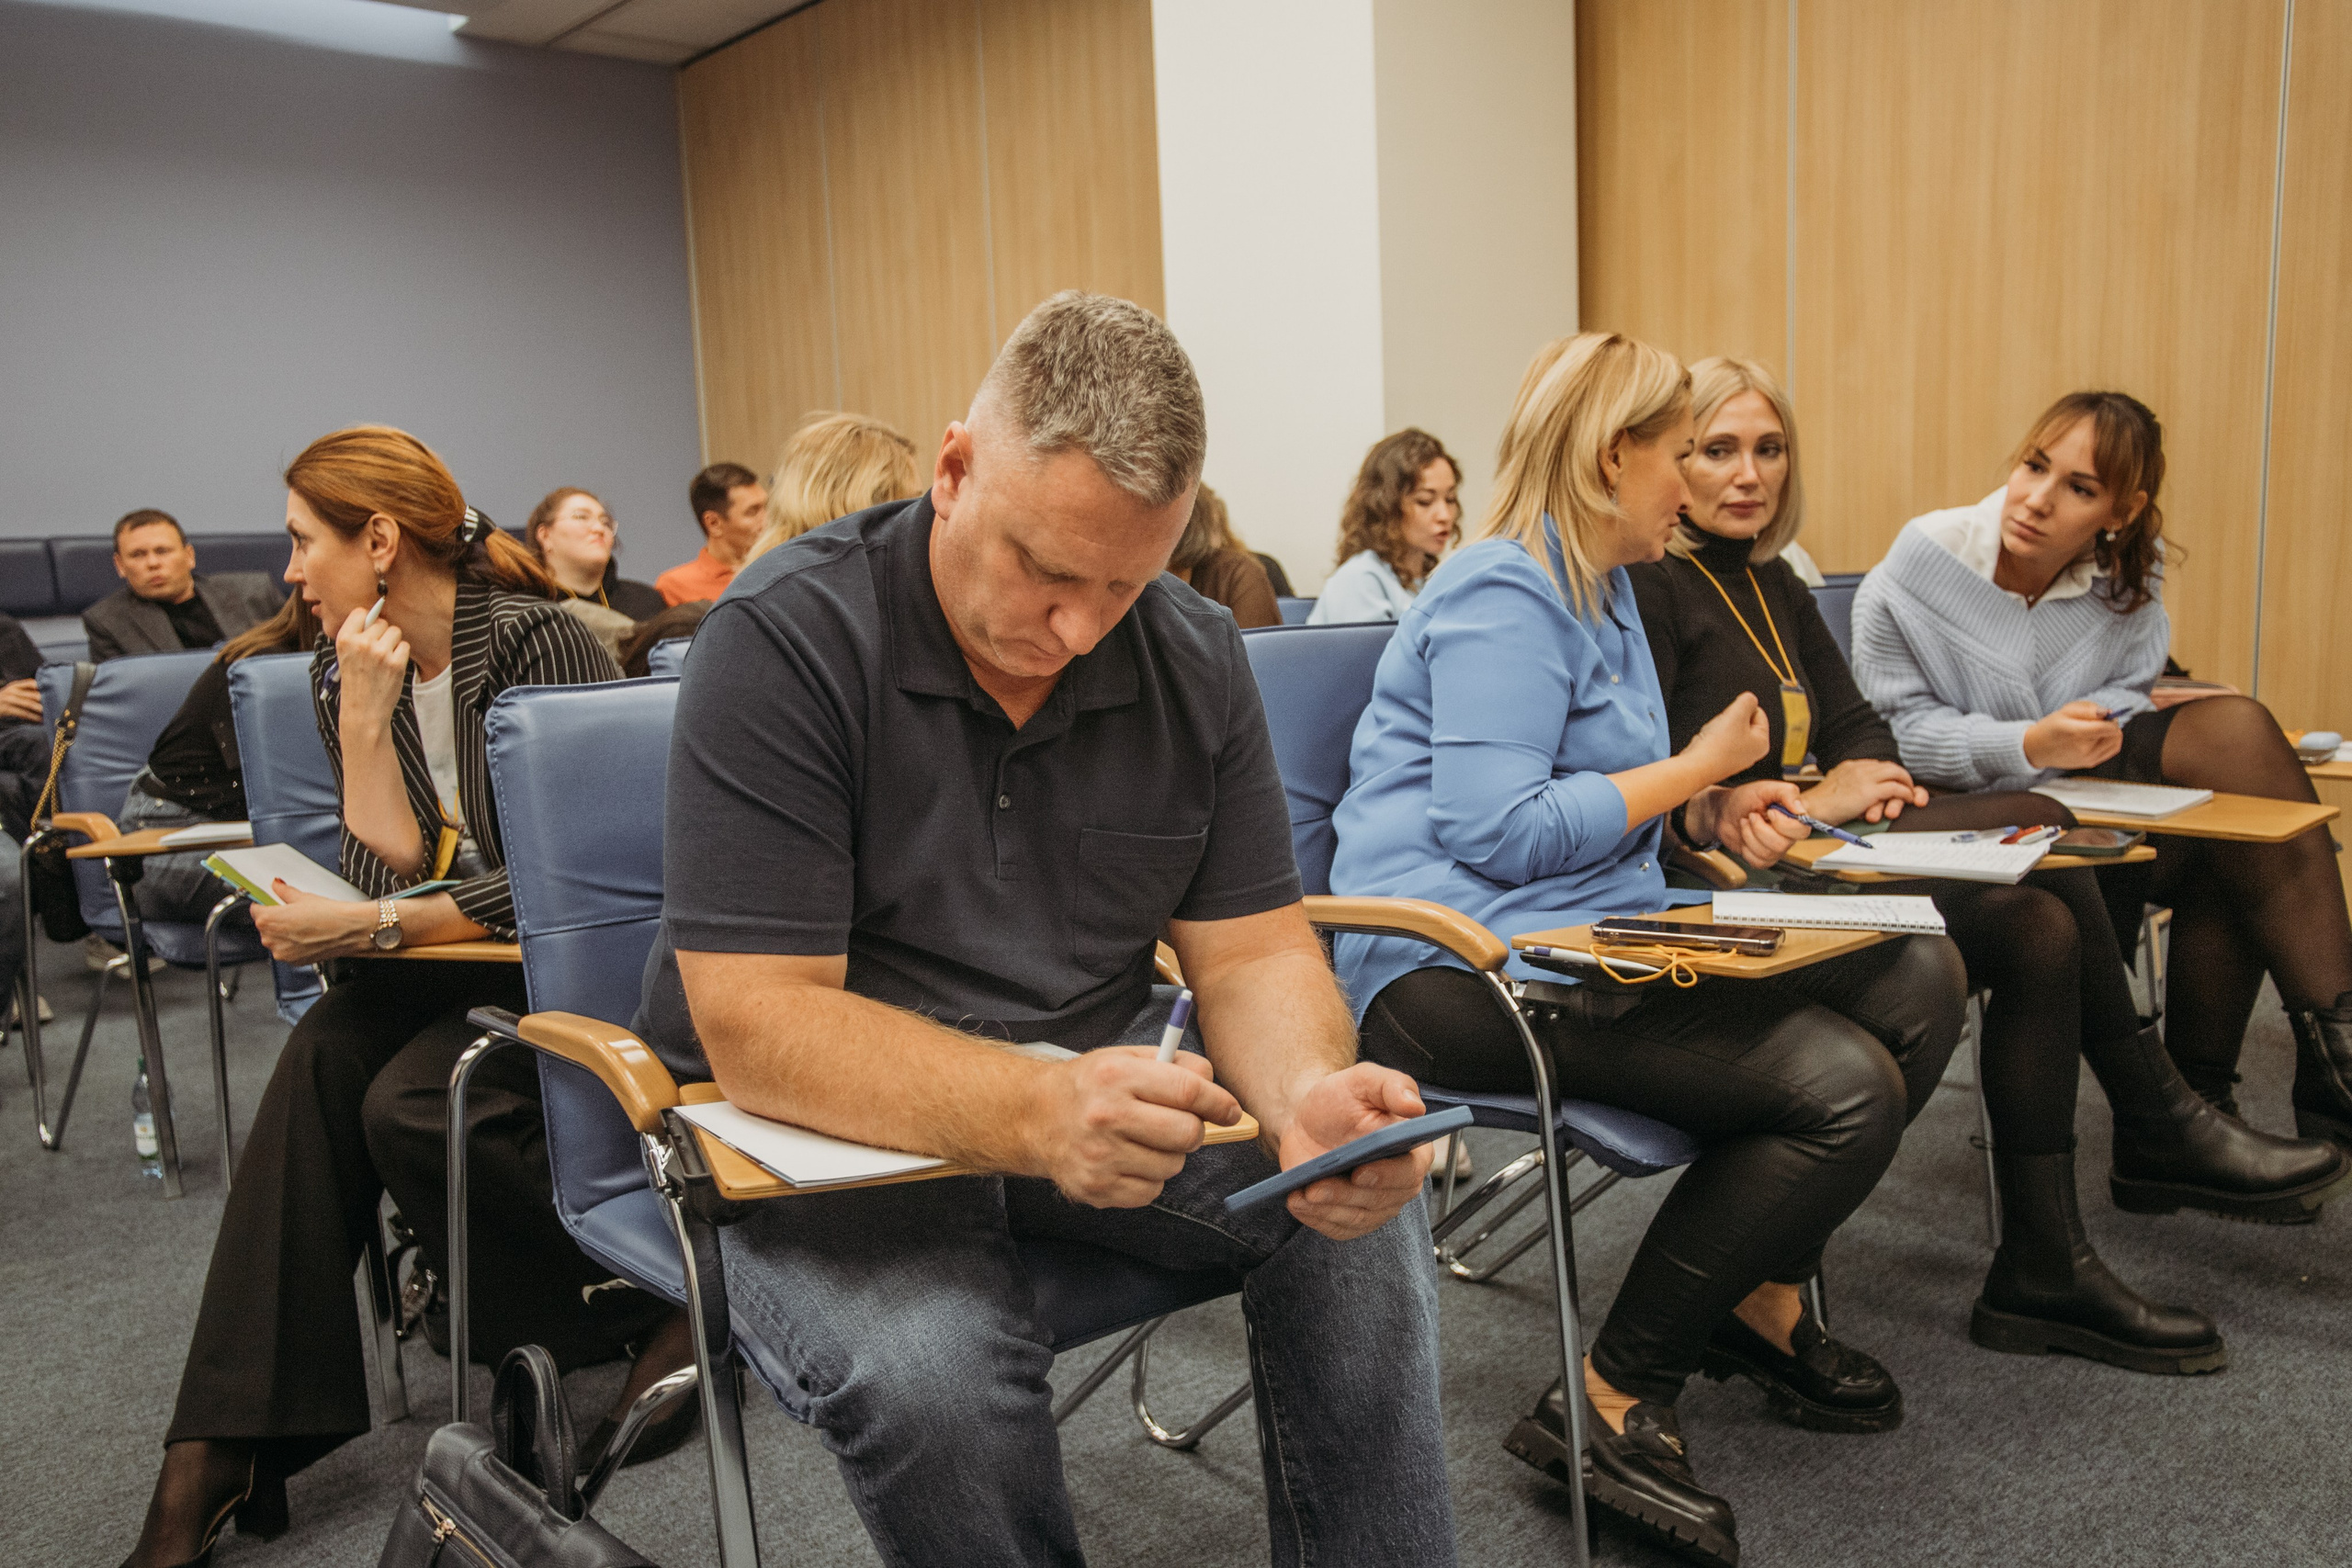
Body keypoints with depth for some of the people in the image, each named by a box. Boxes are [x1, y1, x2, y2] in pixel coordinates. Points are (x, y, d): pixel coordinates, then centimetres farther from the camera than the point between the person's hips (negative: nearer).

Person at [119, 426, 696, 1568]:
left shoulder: (538, 642, -14)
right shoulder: (341, 674, 7)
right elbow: (391, 869, -1)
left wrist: (369, 928, -25)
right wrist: (364, 715, -11)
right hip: (444, 965, 6)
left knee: (410, 1104, -29)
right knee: (321, 1063, -23)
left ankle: (649, 1313, -9)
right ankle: (222, 1452, -18)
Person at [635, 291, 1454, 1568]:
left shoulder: (1195, 660, -2)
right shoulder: (782, 645, -18)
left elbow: (1252, 952, -2)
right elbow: (759, 1026, -23)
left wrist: (1312, 1093, -25)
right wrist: (1038, 1114, -39)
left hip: (1087, 1094, 4)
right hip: (829, 1122, -3)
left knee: (1367, 1213, -16)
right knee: (932, 1375, -31)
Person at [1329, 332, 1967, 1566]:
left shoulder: (1599, 587, 21)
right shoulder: (1503, 596, -12)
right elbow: (1496, 828, -22)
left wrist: (1712, 809, 9)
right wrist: (1691, 769, -10)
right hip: (1465, 969, -10)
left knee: (1920, 978, 3)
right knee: (1843, 1086, -22)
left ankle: (1762, 1297, 15)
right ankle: (1607, 1409, -10)